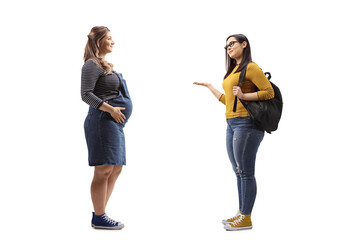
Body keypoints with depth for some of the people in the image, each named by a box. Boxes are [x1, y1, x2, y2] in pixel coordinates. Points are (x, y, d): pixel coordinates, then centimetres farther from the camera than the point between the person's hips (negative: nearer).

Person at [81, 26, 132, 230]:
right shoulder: (92, 64, -7)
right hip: (103, 121, -10)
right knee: (104, 169, -8)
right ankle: (99, 218, 0)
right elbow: (86, 94, -16)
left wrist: (116, 111, 14)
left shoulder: (105, 65, 23)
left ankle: (100, 214, 18)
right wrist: (110, 109, -19)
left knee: (116, 168, 11)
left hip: (115, 123, 10)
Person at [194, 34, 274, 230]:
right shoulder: (232, 71, 21)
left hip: (247, 124, -9)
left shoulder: (251, 67, -5)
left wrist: (244, 95, -18)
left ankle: (246, 219, 2)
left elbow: (269, 92, -11)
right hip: (232, 125, 9)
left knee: (246, 172, -5)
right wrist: (209, 87, 31)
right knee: (239, 172, 11)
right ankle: (241, 214, 19)